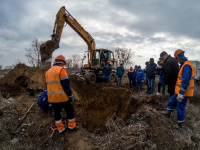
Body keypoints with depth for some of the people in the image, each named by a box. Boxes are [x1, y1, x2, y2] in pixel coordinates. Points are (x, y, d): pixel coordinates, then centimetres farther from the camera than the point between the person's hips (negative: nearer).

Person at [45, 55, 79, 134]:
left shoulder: (48, 72, 12)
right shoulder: (61, 70, -12)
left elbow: (48, 85, 17)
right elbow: (66, 85, -17)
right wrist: (70, 95, -10)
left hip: (52, 97, 7)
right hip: (62, 96, -7)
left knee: (57, 112, 18)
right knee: (70, 110, 12)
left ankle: (60, 128, 28)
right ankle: (72, 126, 26)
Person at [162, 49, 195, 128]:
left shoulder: (186, 66, -24)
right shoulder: (184, 65, 9)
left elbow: (185, 81, -28)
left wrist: (181, 93, -25)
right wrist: (179, 92, 26)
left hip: (183, 92, -10)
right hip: (180, 91, 10)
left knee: (180, 107, 4)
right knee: (172, 100, 23)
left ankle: (180, 123, 21)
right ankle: (168, 112, 42)